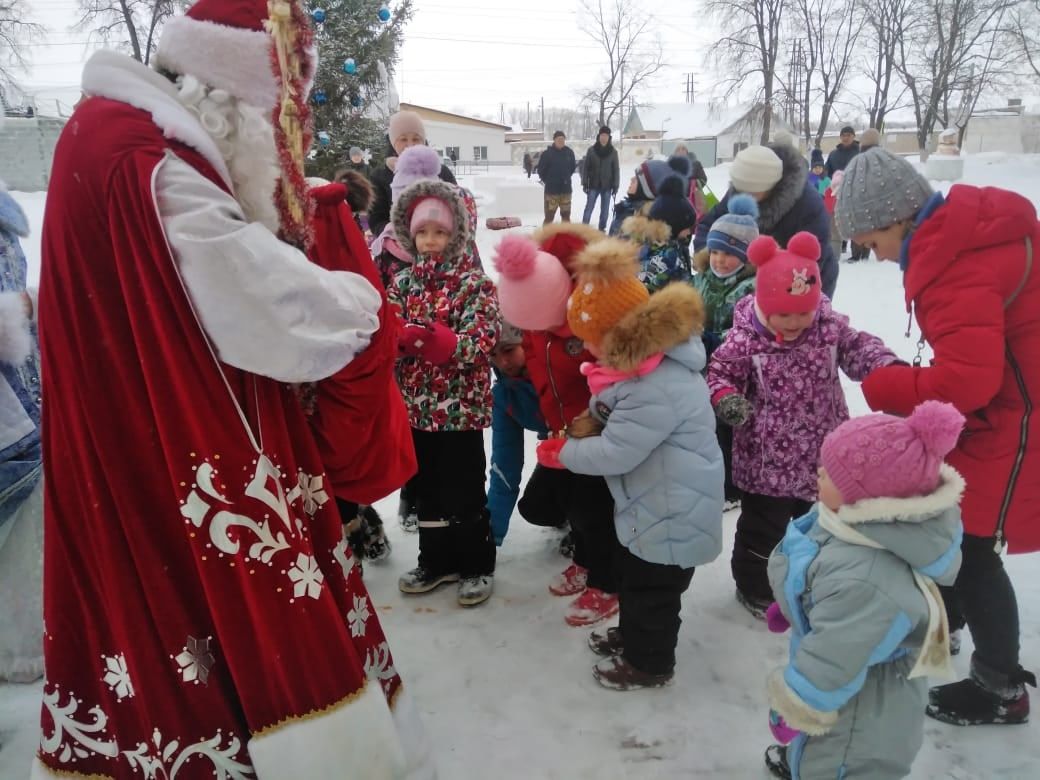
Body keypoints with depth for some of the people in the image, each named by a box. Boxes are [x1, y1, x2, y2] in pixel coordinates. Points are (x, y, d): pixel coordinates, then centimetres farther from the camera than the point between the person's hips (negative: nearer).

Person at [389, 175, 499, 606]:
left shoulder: (474, 281, -6)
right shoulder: (402, 282, 8)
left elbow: (484, 339, -17)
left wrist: (450, 344, -33)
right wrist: (401, 337, -23)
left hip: (462, 404, -5)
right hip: (416, 405, 5)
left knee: (465, 490, 6)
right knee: (427, 488, 16)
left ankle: (477, 564, 24)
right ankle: (437, 560, 33)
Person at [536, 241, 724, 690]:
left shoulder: (659, 388, -34)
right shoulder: (649, 361, -2)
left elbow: (615, 453, -27)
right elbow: (619, 420, 12)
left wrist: (561, 452, -13)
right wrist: (590, 417, -5)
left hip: (671, 512, -10)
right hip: (648, 501, 10)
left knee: (654, 589, 12)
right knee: (632, 574, 27)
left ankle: (649, 663, 34)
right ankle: (631, 635, 50)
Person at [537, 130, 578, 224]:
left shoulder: (569, 152, 2)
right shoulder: (547, 153, -10)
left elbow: (573, 167, 17)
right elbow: (541, 169, -3)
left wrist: (566, 178, 13)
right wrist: (548, 181, 4)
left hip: (566, 188, 4)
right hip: (551, 189, -4)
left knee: (566, 215, 14)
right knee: (549, 215, -4)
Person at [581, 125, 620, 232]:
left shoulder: (613, 152, 0)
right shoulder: (591, 150, -2)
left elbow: (616, 169, 2)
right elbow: (585, 167, 1)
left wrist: (616, 185, -3)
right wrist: (584, 182, -4)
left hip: (607, 186, 1)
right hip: (594, 185, -1)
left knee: (605, 210, 7)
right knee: (588, 208, -3)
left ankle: (602, 229, 16)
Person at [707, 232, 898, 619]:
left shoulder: (830, 326, -7)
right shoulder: (744, 340, -16)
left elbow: (859, 349, -1)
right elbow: (719, 372, -10)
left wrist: (888, 366, -20)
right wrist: (725, 398, -30)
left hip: (823, 454, 5)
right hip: (767, 459, -4)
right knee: (762, 528, 12)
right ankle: (754, 586, 34)